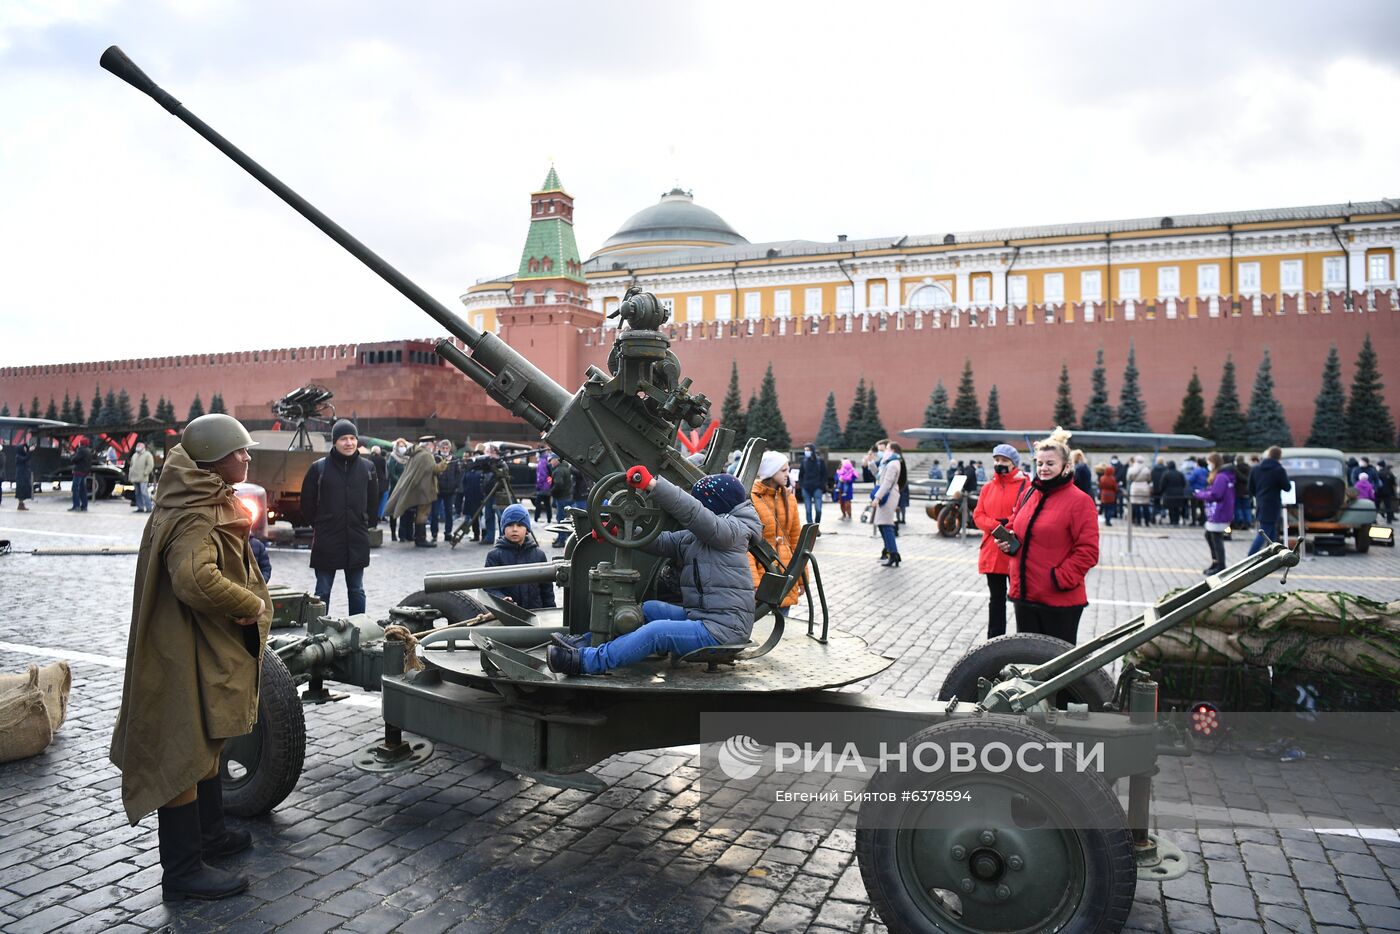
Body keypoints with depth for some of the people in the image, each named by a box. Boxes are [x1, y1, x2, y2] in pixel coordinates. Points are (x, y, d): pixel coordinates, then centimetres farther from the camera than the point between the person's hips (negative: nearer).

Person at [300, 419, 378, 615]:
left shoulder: (367, 468, 3)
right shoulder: (319, 468, -6)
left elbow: (373, 501, 12)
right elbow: (307, 502, 2)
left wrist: (366, 524, 9)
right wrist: (318, 525, 6)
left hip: (357, 540, 3)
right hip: (326, 540, -2)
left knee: (357, 590, 13)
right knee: (323, 591, 6)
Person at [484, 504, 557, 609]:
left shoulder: (538, 555, 7)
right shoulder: (495, 555, -1)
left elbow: (547, 588, 12)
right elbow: (490, 587, -7)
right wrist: (502, 599, -26)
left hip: (536, 612, 2)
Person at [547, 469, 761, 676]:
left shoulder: (734, 529, -9)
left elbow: (693, 513, -23)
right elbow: (663, 542, 9)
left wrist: (651, 484, -30)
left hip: (724, 628, -9)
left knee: (656, 632, -22)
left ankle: (585, 662, -21)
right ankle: (586, 643, 4)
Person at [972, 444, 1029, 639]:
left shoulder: (1026, 487, -6)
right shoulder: (988, 488, 11)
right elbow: (978, 516, 5)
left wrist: (1008, 524, -20)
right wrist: (996, 524, -11)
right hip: (992, 553, 5)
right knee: (996, 599, 14)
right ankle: (994, 640, 22)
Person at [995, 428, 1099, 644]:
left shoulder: (1079, 500, -10)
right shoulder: (1029, 494, 10)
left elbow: (1088, 550, -13)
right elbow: (1014, 527, 24)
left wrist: (1062, 577, -18)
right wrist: (1008, 542, 2)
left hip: (1060, 599, -6)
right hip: (1024, 594, 6)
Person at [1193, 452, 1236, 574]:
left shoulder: (1221, 477, -18)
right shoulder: (1221, 476, 14)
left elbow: (1214, 495, -22)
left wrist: (1199, 494, -9)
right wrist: (1202, 493, 4)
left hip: (1219, 514, -11)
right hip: (1216, 513, 11)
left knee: (1217, 539, -2)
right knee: (1209, 535, 22)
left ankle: (1220, 566, 7)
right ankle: (1216, 562, 31)